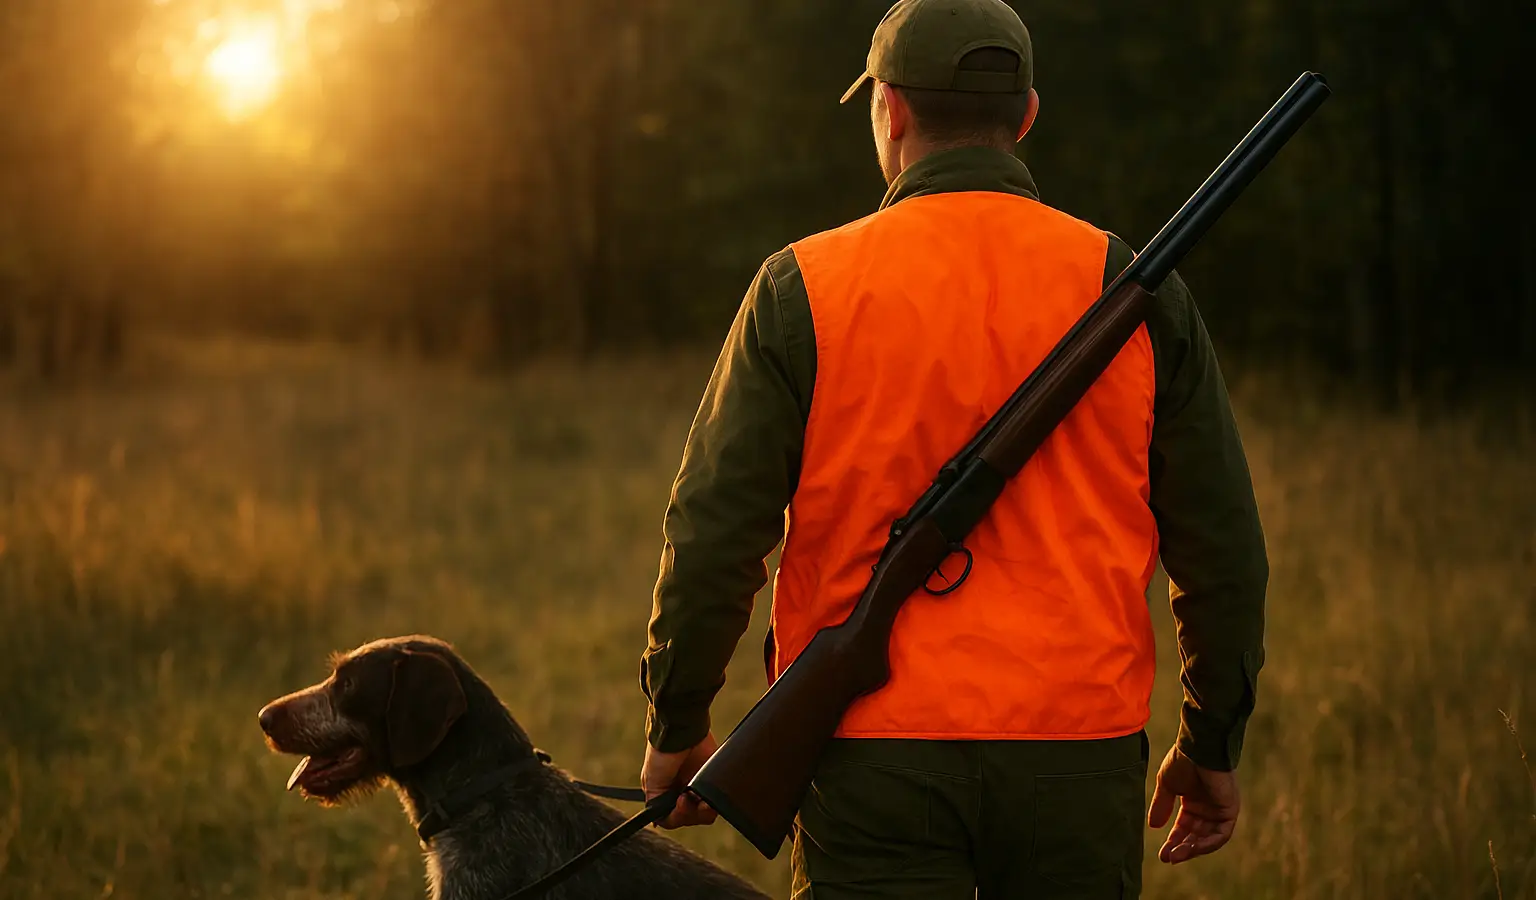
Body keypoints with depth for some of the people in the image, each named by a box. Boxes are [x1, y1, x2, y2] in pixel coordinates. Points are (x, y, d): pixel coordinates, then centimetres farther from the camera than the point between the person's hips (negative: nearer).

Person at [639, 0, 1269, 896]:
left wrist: (679, 725, 11)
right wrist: (1213, 745, 16)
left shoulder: (802, 290, -2)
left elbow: (715, 533, -3)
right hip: (1080, 756, 2)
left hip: (876, 760, -2)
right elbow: (1222, 546, 5)